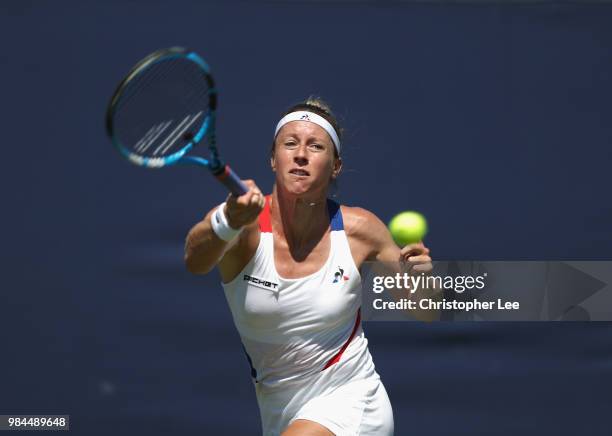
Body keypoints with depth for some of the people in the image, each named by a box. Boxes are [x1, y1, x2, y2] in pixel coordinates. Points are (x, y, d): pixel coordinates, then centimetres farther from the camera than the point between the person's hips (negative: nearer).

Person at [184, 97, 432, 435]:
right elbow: (196, 261, -36)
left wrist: (420, 277, -18)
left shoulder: (359, 229, -8)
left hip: (350, 406, -2)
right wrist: (230, 221, -57)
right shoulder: (247, 225, -12)